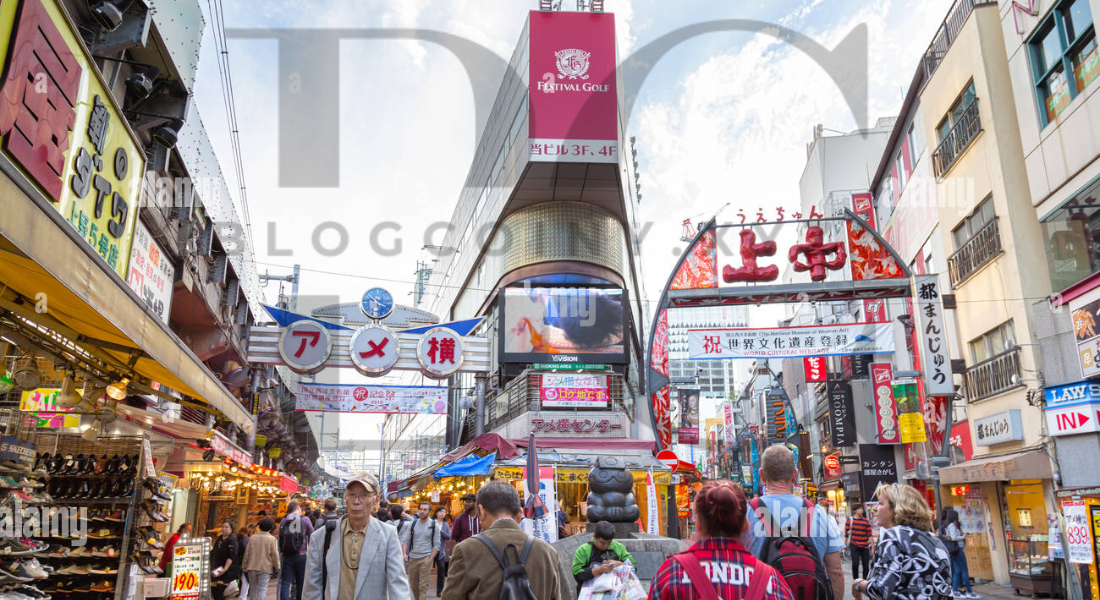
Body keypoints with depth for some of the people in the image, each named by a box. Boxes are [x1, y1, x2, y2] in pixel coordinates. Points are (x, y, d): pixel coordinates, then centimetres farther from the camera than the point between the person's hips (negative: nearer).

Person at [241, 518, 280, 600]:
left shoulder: (253, 537, 5)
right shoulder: (272, 539, -6)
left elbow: (247, 553, 7)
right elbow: (275, 555, -8)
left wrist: (244, 566, 16)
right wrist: (277, 567, 2)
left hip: (252, 568, 4)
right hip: (265, 568, -4)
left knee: (253, 589, 16)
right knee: (261, 589, -1)